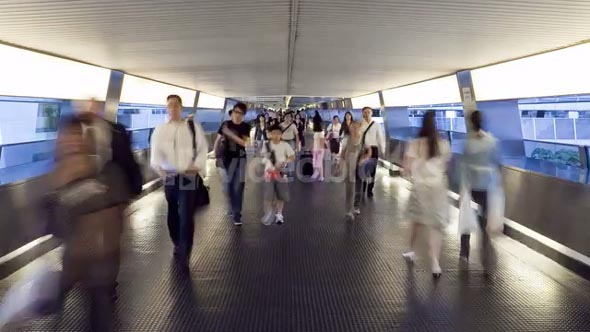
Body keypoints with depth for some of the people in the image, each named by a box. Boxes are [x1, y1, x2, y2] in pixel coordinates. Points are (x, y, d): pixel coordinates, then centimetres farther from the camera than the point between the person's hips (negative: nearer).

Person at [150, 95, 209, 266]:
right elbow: (156, 151, -5)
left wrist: (197, 166, -14)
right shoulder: (160, 130, 5)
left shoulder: (193, 127, 3)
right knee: (172, 214, 15)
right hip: (169, 177, 3)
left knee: (186, 215, -10)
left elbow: (203, 148, 2)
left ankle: (184, 253, 0)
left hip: (188, 176, -2)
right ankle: (177, 244, 37)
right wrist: (158, 166, -25)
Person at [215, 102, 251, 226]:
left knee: (239, 184, -8)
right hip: (227, 157, 1)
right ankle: (233, 208, 29)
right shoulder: (225, 124, 0)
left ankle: (236, 213, -4)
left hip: (240, 158, -1)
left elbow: (245, 143, -13)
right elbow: (218, 140, 5)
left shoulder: (246, 127, -2)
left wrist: (230, 134, -21)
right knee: (229, 184, 9)